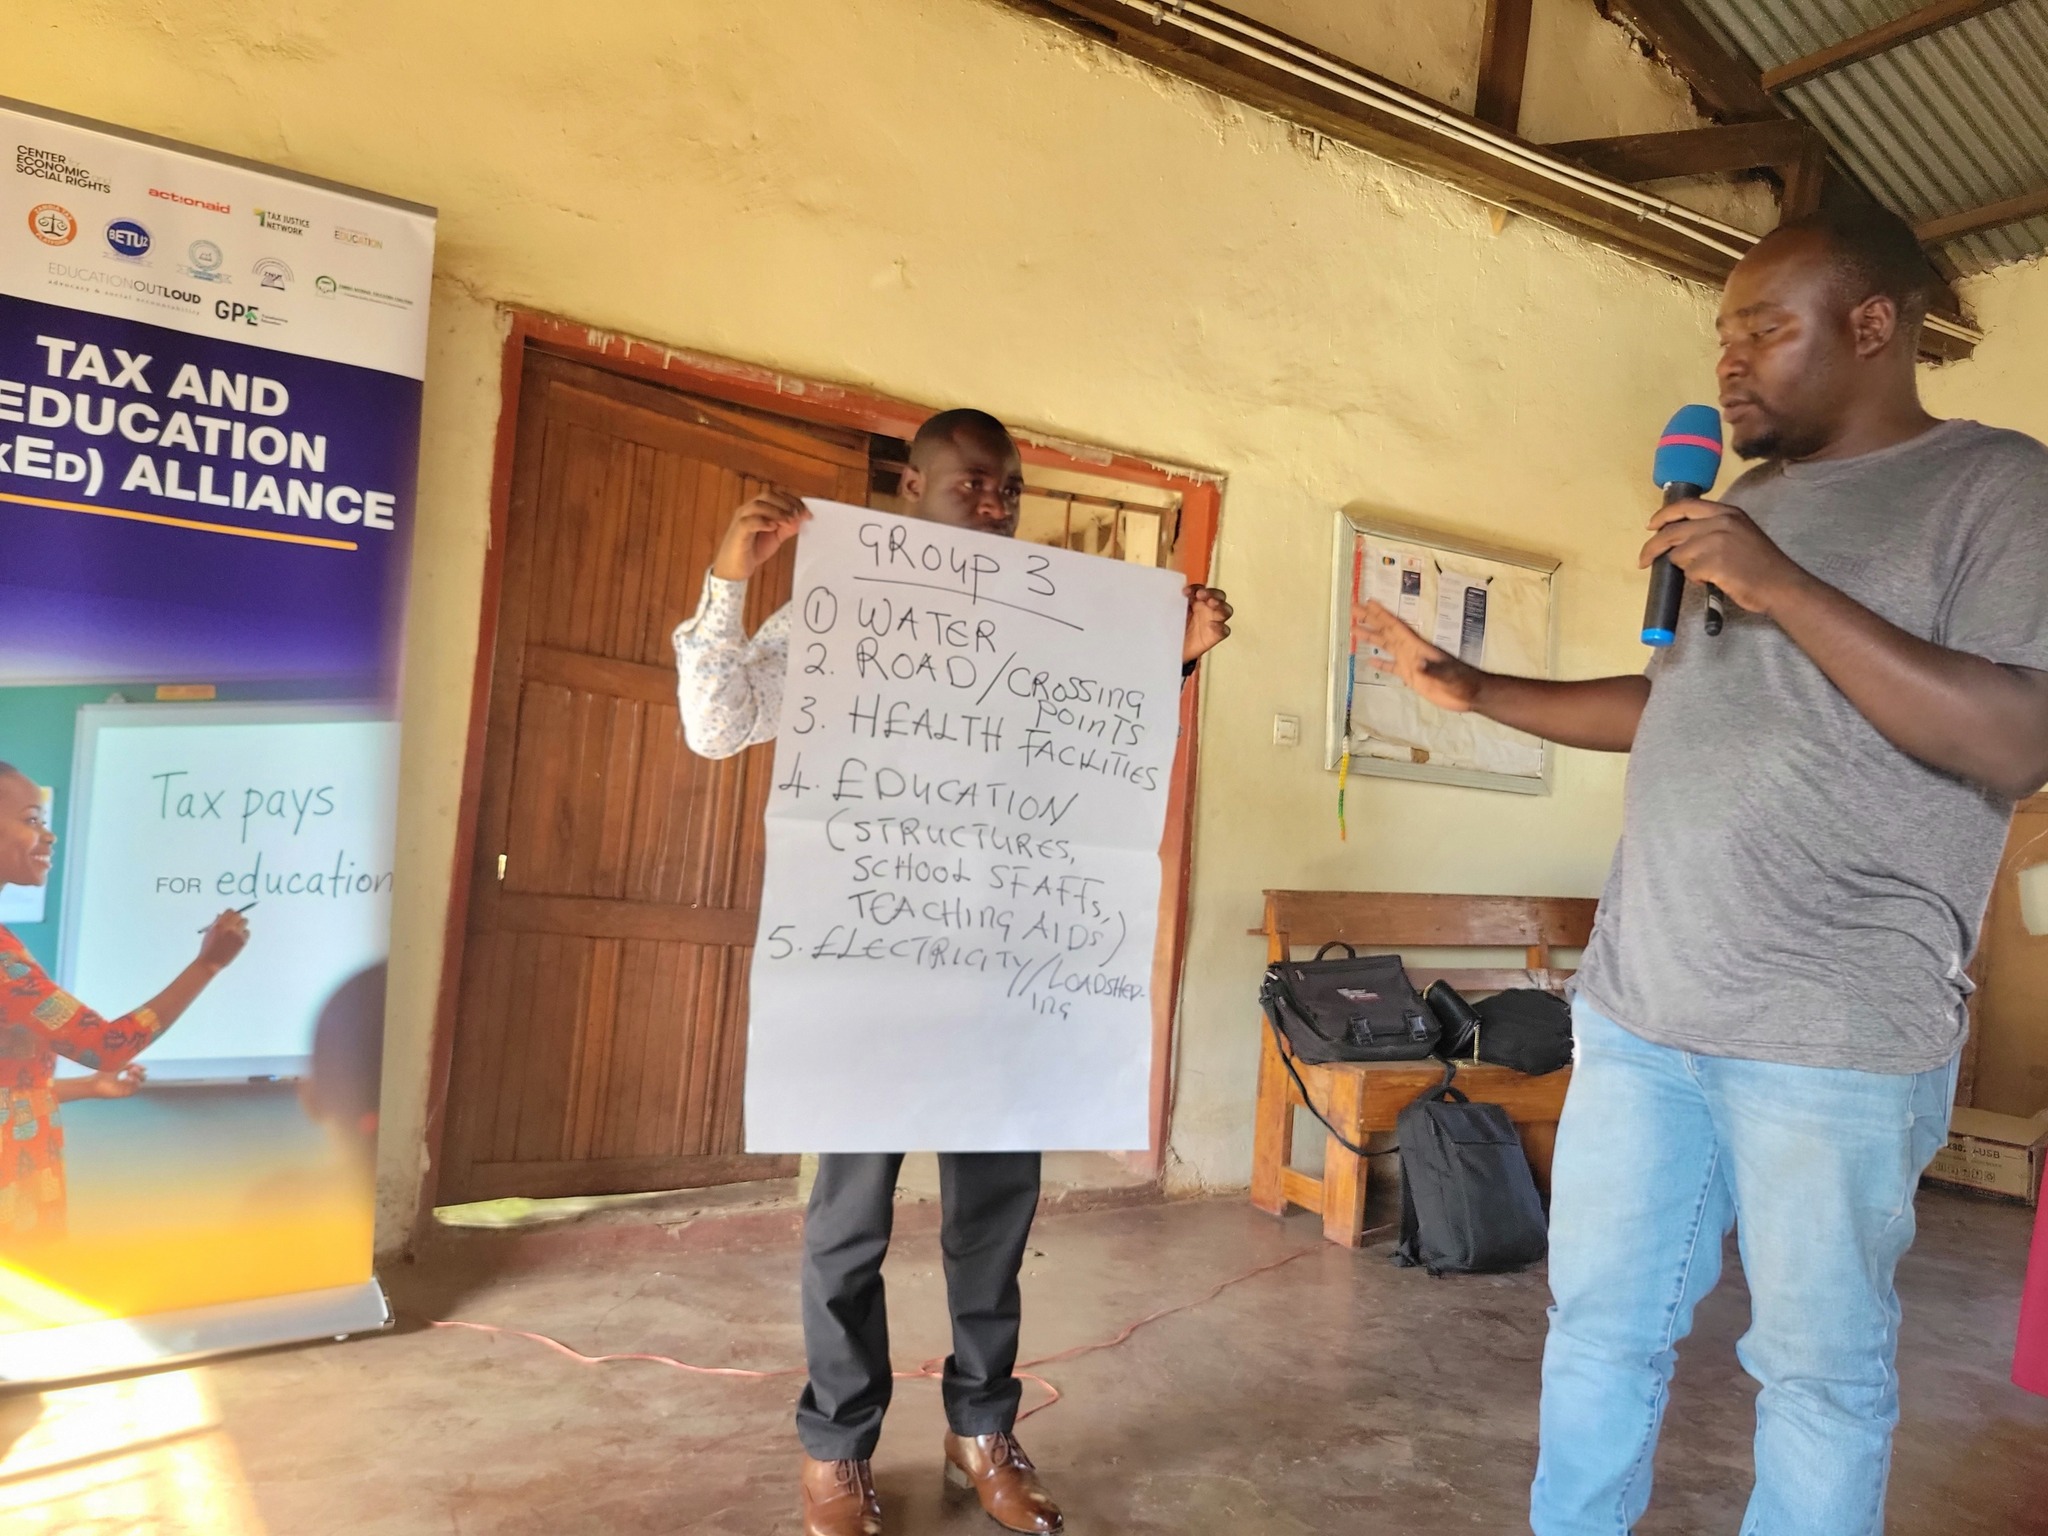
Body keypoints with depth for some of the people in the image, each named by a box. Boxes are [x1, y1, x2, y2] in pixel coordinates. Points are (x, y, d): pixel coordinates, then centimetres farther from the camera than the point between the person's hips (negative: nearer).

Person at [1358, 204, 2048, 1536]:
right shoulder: (1745, 508, 15)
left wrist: (1784, 589, -20)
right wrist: (1470, 689, 16)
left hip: (1838, 1037, -6)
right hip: (1638, 1010, 7)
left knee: (1822, 1365, 9)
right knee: (1601, 1324, 15)